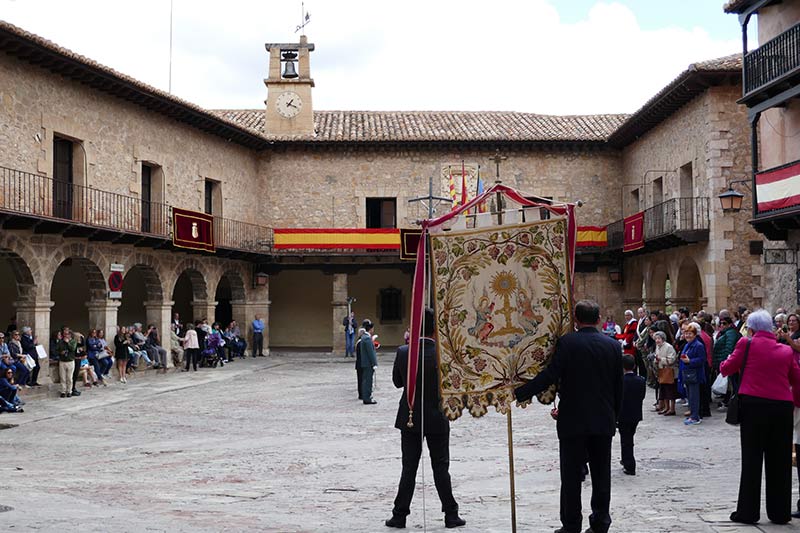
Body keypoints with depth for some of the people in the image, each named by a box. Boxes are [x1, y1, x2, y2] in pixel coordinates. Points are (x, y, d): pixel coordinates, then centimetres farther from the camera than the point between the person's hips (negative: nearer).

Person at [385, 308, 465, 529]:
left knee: (409, 468, 9)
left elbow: (397, 382, 3)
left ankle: (400, 515, 10)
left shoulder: (403, 352, -9)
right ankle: (451, 515, 14)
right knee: (441, 467, 9)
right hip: (437, 419, -1)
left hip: (409, 419, 1)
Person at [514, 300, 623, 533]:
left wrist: (519, 393, -10)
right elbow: (618, 388, 7)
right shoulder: (613, 345, 2)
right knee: (601, 474, 12)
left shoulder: (567, 342, -11)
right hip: (604, 422, 4)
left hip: (573, 421, -3)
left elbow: (550, 376, -17)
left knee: (571, 476, 4)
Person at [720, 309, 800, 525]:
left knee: (751, 459, 4)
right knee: (779, 460, 11)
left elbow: (727, 368, 5)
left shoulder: (747, 344, -2)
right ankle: (780, 512, 17)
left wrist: (723, 364, 26)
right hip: (783, 406, 3)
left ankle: (747, 511, 7)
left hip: (754, 405, -3)